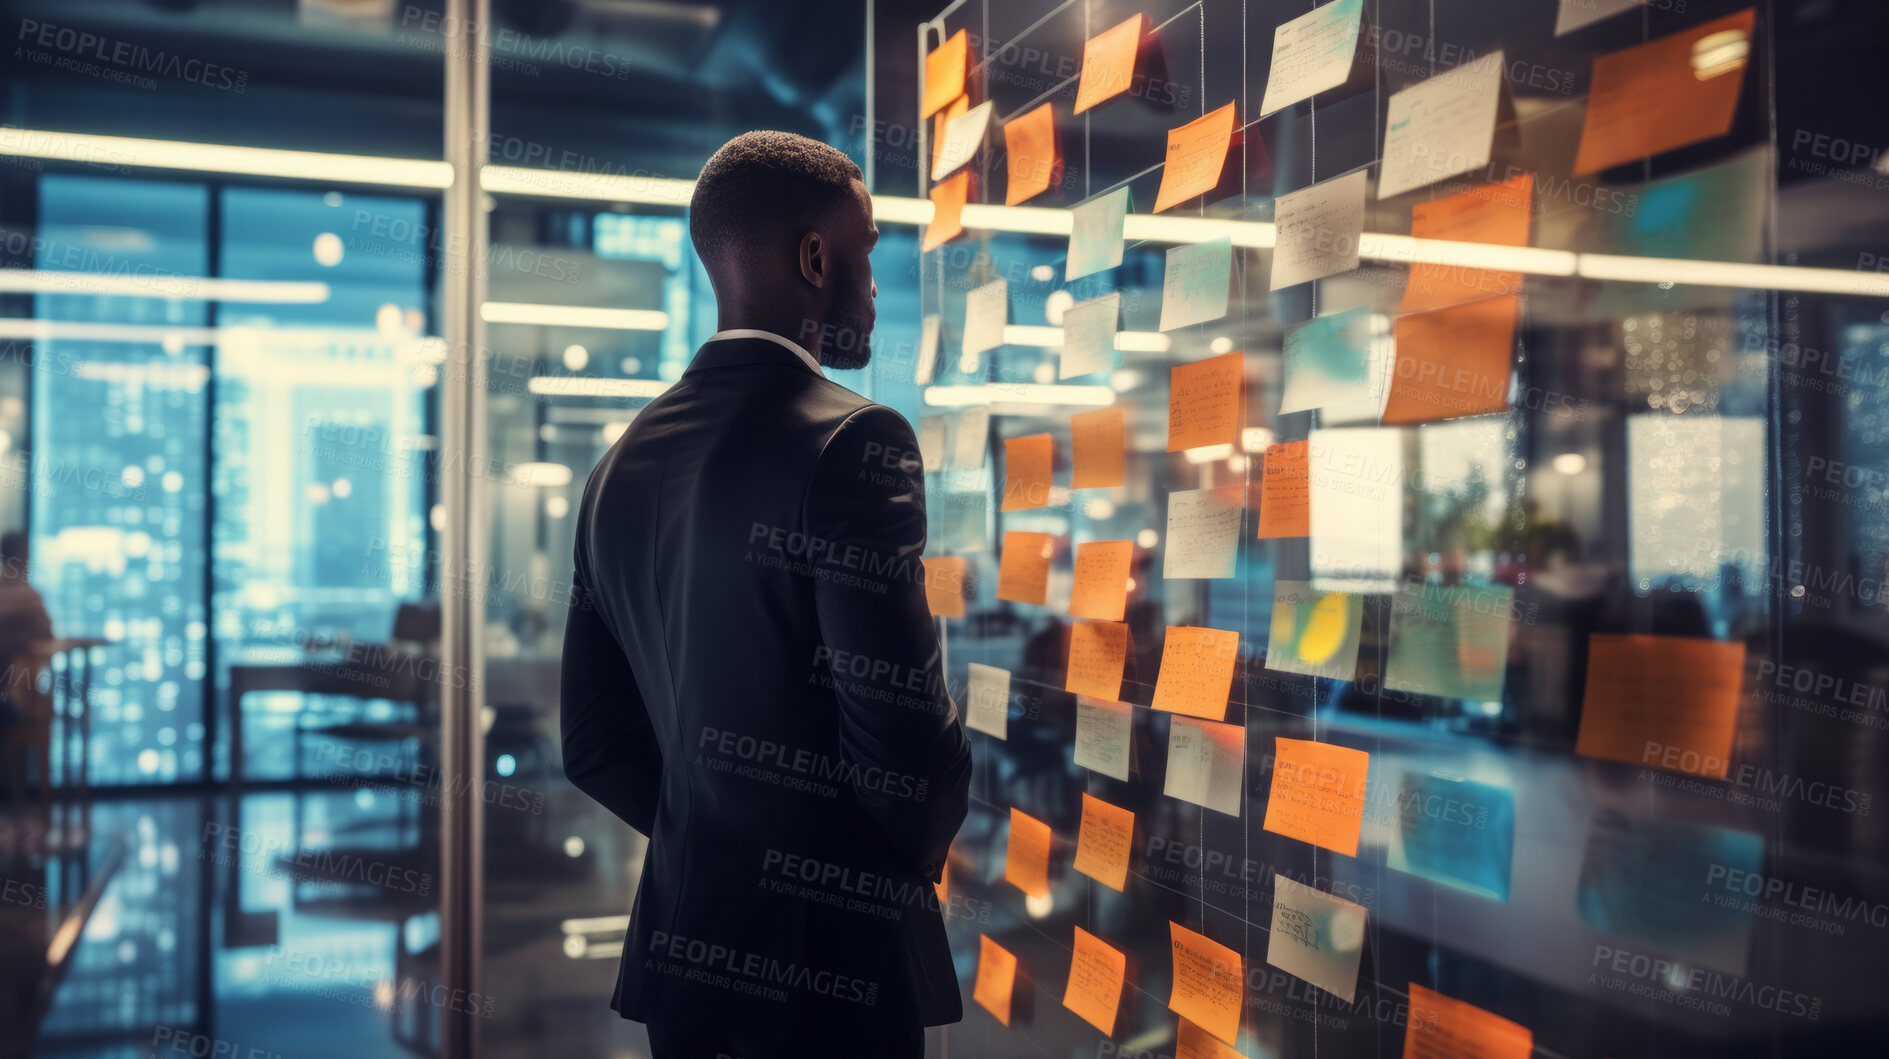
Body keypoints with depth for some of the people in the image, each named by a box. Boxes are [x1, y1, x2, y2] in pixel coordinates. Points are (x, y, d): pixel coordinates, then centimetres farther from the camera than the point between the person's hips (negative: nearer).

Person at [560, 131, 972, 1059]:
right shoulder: (852, 443, -18)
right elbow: (905, 741, -22)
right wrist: (919, 851, -2)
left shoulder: (621, 465, 6)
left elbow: (593, 748, 10)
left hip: (678, 953, 7)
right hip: (826, 962, -7)